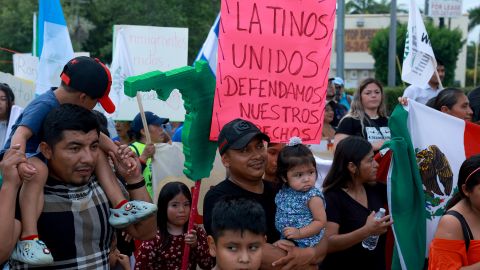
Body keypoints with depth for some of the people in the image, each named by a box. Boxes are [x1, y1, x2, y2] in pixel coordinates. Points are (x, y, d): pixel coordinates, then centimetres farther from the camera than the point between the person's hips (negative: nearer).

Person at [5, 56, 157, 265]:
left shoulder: (71, 107, 2)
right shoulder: (44, 106, -25)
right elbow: (21, 134, -38)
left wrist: (117, 150, -6)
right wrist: (19, 163, -56)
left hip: (50, 159, 9)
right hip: (25, 159, -9)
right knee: (38, 170, -43)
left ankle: (120, 207, -1)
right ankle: (27, 241, -49)